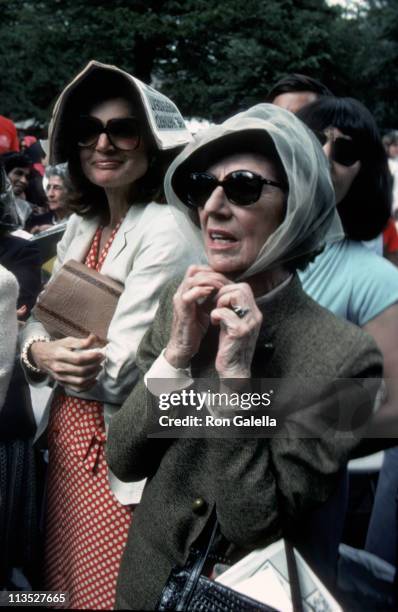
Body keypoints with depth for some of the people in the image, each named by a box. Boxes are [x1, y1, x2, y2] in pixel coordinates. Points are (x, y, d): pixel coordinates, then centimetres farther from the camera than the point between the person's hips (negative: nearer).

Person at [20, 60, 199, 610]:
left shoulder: (167, 230, -19)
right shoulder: (82, 225, 7)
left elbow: (118, 373, -22)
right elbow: (41, 321, 6)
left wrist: (42, 355, -7)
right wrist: (40, 352, -16)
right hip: (67, 439, 8)